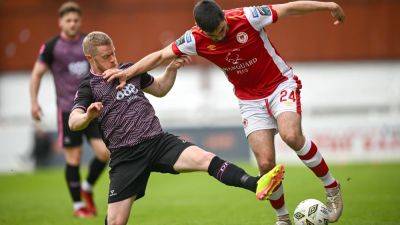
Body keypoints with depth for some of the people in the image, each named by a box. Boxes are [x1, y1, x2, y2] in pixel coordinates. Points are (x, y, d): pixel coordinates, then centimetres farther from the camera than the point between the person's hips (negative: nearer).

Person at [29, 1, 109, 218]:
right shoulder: (51, 47, -1)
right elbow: (37, 73, 3)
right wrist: (33, 101, -7)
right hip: (68, 110, -3)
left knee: (104, 153, -7)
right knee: (74, 158, -2)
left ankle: (87, 188, 20)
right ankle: (78, 205, 12)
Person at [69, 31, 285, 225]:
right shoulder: (88, 87, 1)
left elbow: (160, 89, 32)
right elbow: (73, 122, -15)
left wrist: (172, 68, 14)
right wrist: (88, 116, -37)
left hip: (158, 140, 3)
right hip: (125, 155, -3)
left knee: (204, 158, -24)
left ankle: (257, 185, -41)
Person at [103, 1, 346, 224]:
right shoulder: (196, 40, -13)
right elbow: (161, 56, -4)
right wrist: (127, 72, -11)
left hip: (280, 84, -3)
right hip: (250, 100, 3)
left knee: (291, 135, -31)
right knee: (266, 163, -9)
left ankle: (332, 189, -11)